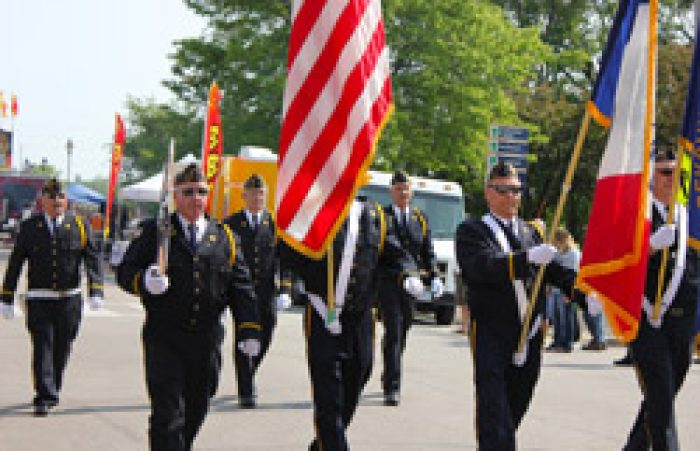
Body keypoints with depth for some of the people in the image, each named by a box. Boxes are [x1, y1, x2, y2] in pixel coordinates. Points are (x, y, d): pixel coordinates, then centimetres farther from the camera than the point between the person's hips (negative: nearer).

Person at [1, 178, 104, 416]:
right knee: (42, 347, -9)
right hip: (38, 299, -1)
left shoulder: (78, 226, 4)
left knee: (62, 349, 9)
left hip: (69, 300, 1)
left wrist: (95, 291, -14)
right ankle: (45, 397, -9)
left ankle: (51, 392, 26)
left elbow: (93, 260, 0)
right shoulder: (29, 227, 3)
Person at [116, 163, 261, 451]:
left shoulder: (224, 238, 11)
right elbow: (125, 272, 2)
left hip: (207, 342, 3)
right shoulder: (155, 232, 4)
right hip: (164, 340, -3)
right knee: (168, 414, -8)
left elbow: (241, 287, 9)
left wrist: (249, 330, 1)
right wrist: (144, 281, -21)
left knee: (195, 411, 13)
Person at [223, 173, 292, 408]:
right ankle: (246, 392, 4)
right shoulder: (231, 224, 4)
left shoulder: (274, 223, 6)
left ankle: (247, 377, 33)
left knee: (264, 339, 6)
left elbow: (284, 259, 3)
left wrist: (284, 291, -6)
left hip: (266, 293, 2)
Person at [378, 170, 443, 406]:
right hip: (387, 283, -4)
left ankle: (388, 379, 31)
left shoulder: (420, 219, 13)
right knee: (393, 333, -12)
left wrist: (434, 278, -1)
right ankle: (392, 386, -13)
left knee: (402, 334, 13)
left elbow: (428, 253, 12)